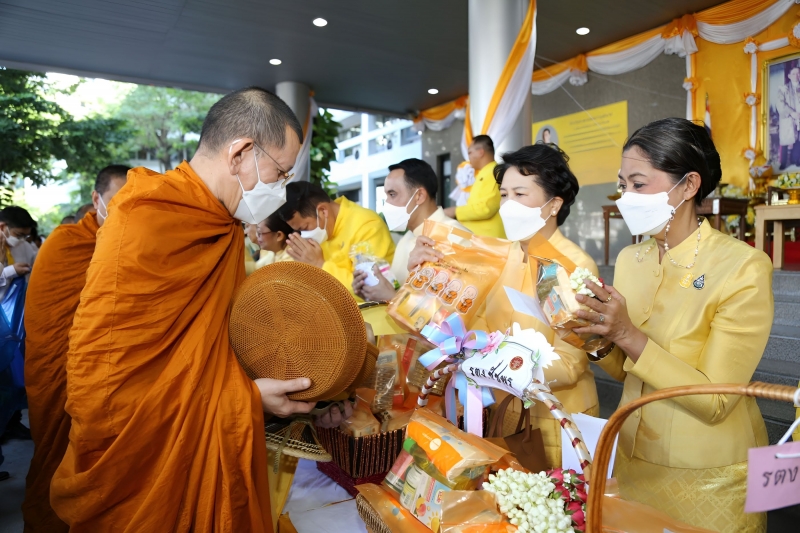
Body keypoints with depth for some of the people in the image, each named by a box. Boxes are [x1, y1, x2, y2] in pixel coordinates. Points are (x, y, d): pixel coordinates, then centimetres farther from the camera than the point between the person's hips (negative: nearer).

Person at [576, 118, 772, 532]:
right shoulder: (629, 259, -3)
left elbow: (715, 401, -21)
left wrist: (628, 335, -28)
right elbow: (627, 371, 6)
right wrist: (601, 343, -14)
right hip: (634, 458, 5)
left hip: (709, 478, -5)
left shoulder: (743, 267, -19)